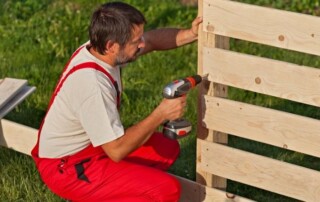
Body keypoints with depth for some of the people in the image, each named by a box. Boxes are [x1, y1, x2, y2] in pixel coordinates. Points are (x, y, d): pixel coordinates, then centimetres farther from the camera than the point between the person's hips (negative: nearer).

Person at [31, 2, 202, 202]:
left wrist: (190, 34, -7)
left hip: (90, 144, 9)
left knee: (168, 149, 13)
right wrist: (161, 114, -24)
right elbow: (117, 150, -28)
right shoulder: (92, 83, -33)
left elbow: (154, 39, 10)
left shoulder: (99, 48, -8)